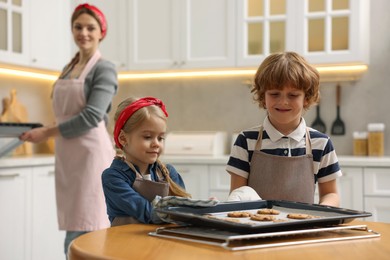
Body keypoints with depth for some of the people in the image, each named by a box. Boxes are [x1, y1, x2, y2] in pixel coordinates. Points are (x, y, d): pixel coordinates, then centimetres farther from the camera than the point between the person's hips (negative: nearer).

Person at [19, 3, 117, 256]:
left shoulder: (104, 69, -4)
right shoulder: (68, 69, 17)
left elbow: (91, 117, -14)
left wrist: (48, 133, -11)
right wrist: (46, 130, 5)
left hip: (91, 153, -7)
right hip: (68, 155, 7)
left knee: (85, 234, -9)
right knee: (75, 233, 8)